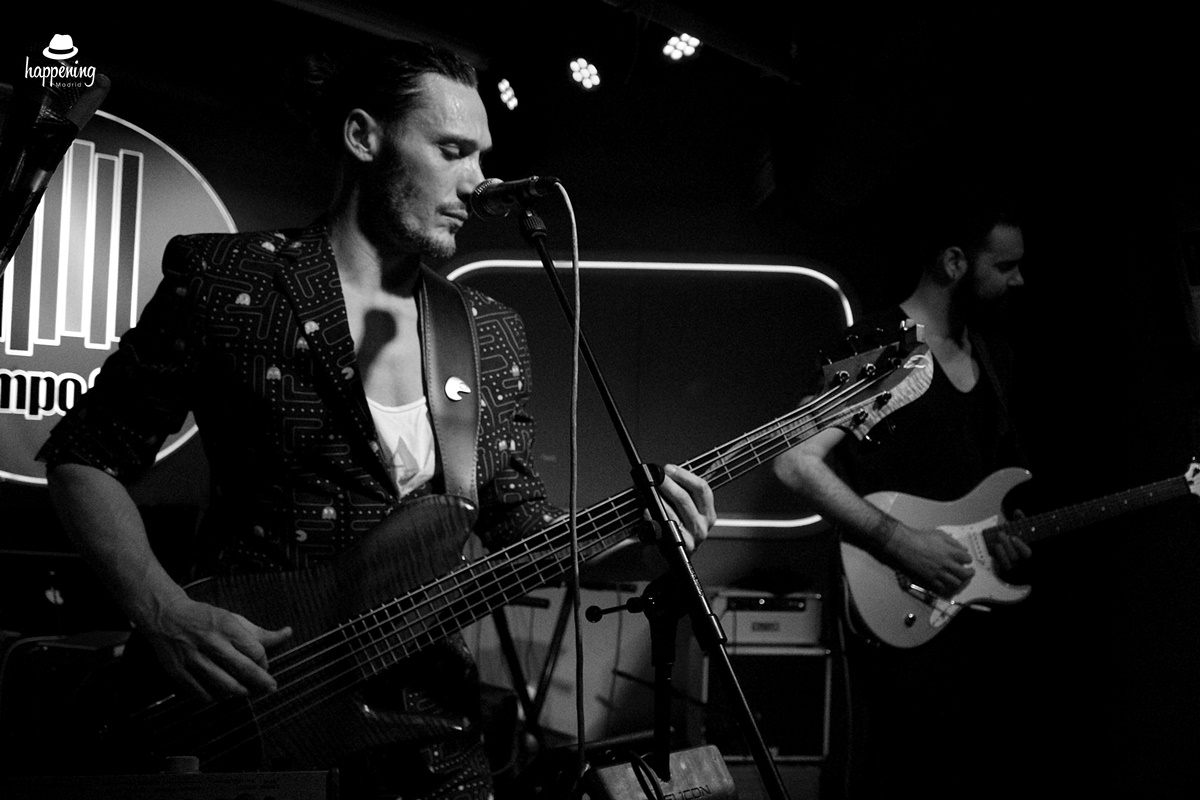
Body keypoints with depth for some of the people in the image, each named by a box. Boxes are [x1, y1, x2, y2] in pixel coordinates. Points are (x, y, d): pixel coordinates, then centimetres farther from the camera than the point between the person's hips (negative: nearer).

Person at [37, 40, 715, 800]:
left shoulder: (492, 333, 7)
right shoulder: (223, 279, -5)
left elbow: (518, 523, 8)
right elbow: (85, 454, -2)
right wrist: (168, 615, -14)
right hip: (241, 722, -3)